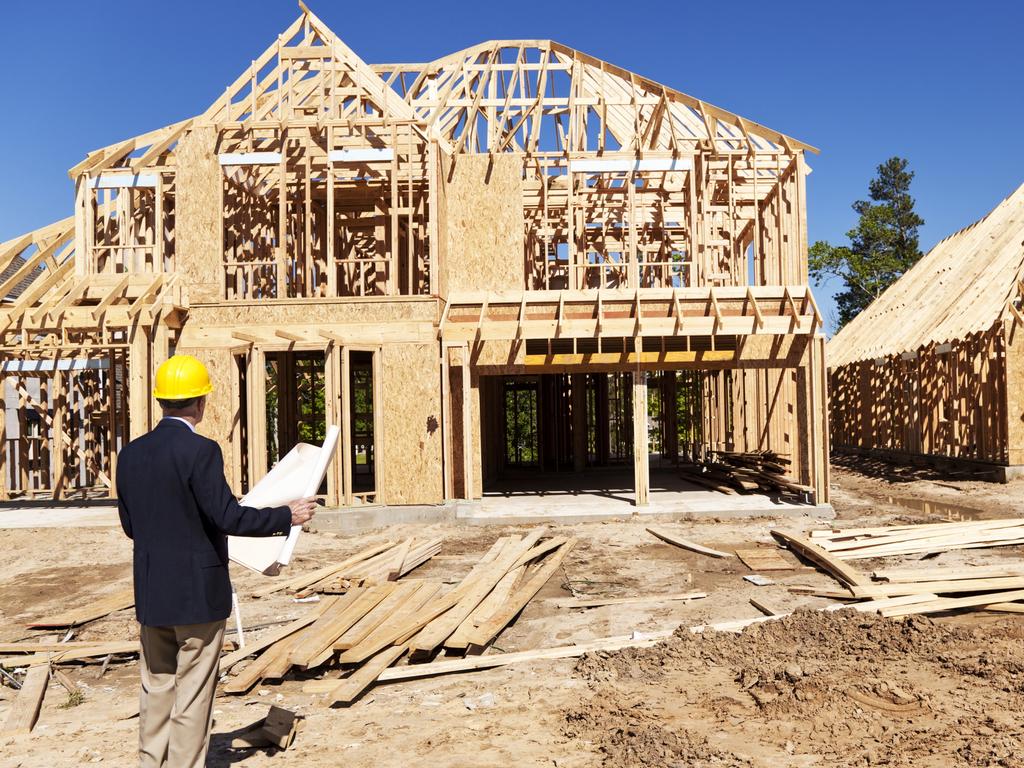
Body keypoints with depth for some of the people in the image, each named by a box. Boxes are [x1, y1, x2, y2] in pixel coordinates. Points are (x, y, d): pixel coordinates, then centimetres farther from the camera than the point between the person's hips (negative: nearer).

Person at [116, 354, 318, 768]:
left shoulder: (131, 454, 3)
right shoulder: (200, 451, -18)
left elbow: (131, 525, 10)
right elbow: (229, 517, -20)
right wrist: (287, 515, -8)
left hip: (150, 594, 7)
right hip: (197, 594, -7)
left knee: (156, 692, 19)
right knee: (192, 699, 6)